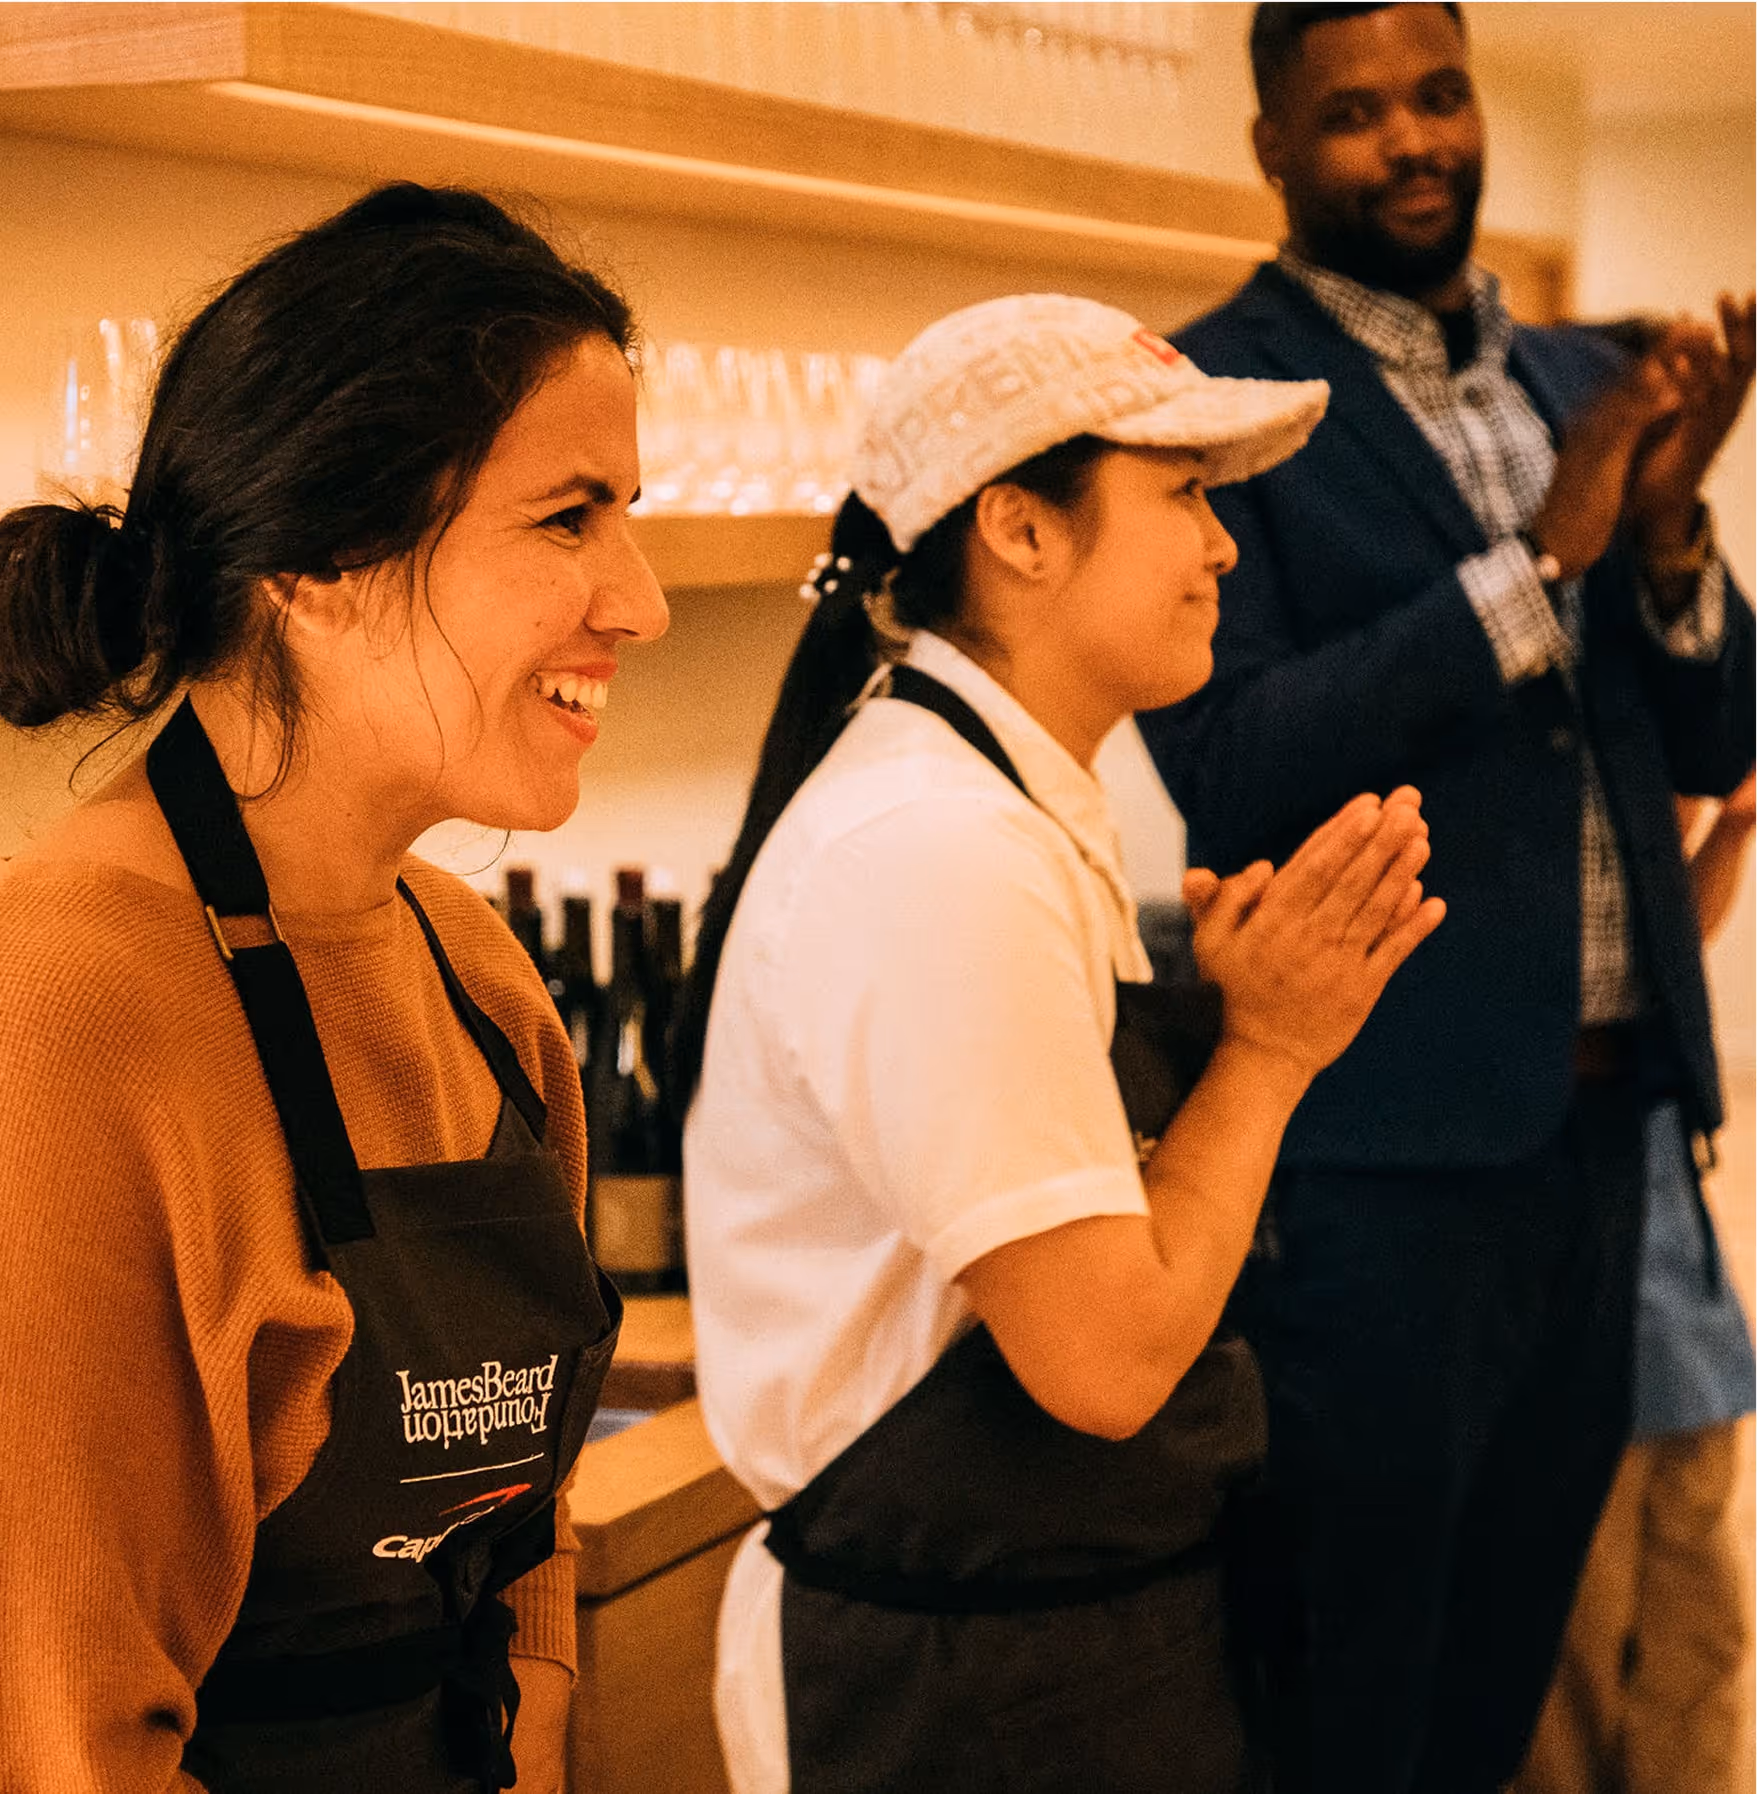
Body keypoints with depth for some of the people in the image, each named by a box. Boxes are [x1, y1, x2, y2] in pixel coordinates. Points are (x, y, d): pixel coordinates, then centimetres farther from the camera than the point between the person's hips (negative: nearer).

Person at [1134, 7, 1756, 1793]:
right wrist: (1538, 556, -20)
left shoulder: (1582, 380, 11)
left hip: (1601, 1113, 6)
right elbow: (1223, 767, -19)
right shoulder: (1213, 394, -9)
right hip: (1383, 1139, -6)